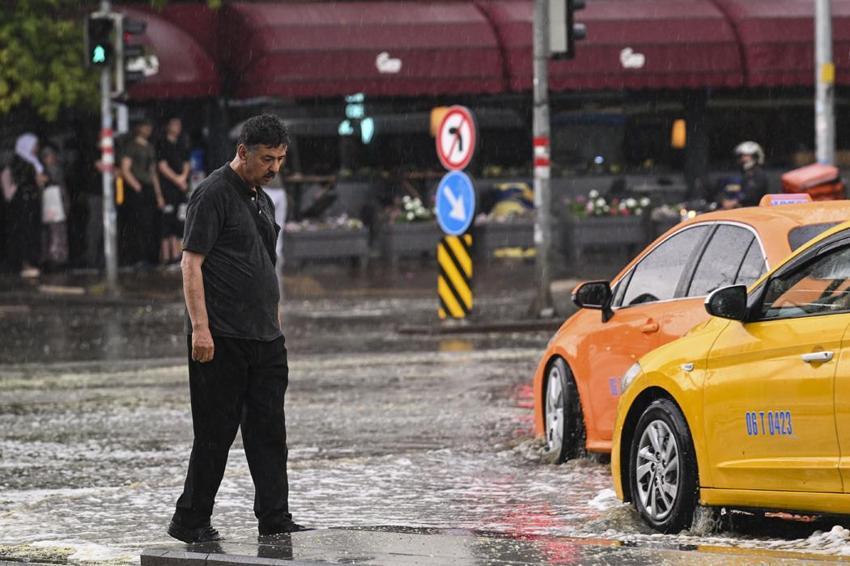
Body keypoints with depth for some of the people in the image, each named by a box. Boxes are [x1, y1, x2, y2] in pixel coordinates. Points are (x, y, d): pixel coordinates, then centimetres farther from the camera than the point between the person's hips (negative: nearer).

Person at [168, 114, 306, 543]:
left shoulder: (261, 200, 17)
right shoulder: (214, 194, -10)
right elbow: (192, 263, -14)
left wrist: (273, 326, 22)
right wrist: (200, 327, -21)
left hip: (264, 338, 8)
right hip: (221, 339, -8)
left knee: (268, 431, 6)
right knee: (216, 432, -3)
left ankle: (275, 519, 9)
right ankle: (191, 521, 5)